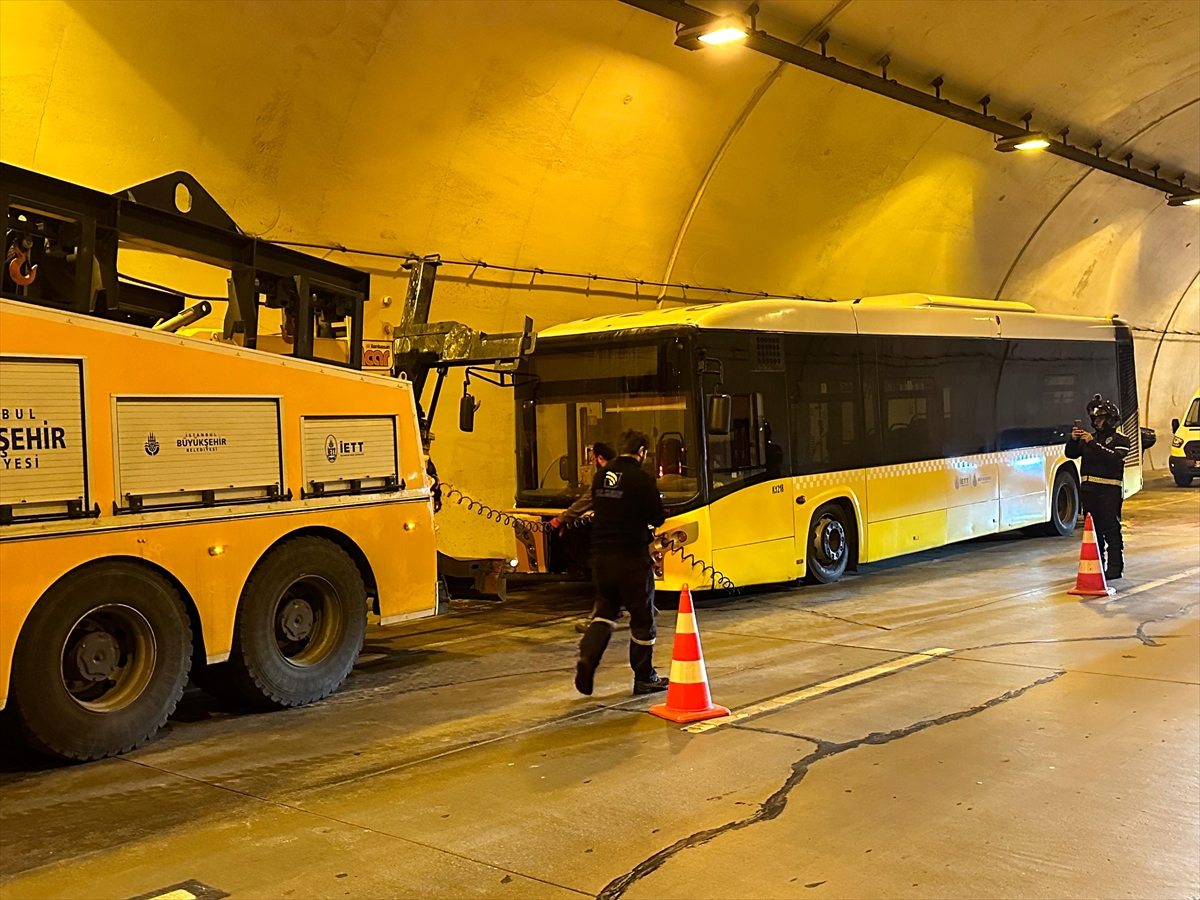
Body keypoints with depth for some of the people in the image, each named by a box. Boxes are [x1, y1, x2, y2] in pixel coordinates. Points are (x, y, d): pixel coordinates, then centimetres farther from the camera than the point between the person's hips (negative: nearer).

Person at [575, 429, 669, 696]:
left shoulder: (600, 477, 7)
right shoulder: (642, 479, -13)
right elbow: (657, 519, -9)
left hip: (600, 555, 6)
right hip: (631, 557, -6)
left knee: (605, 611, 17)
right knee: (642, 618, 8)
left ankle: (587, 657, -7)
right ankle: (644, 678, 17)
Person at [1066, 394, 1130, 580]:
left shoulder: (1120, 440, 0)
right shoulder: (1088, 439, 17)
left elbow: (1114, 458, -18)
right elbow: (1071, 454, 10)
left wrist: (1093, 443, -21)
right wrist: (1073, 440, -8)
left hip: (1109, 490, -6)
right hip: (1088, 488, 6)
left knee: (1111, 530, -6)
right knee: (1093, 529, 10)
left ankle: (1115, 568, -4)